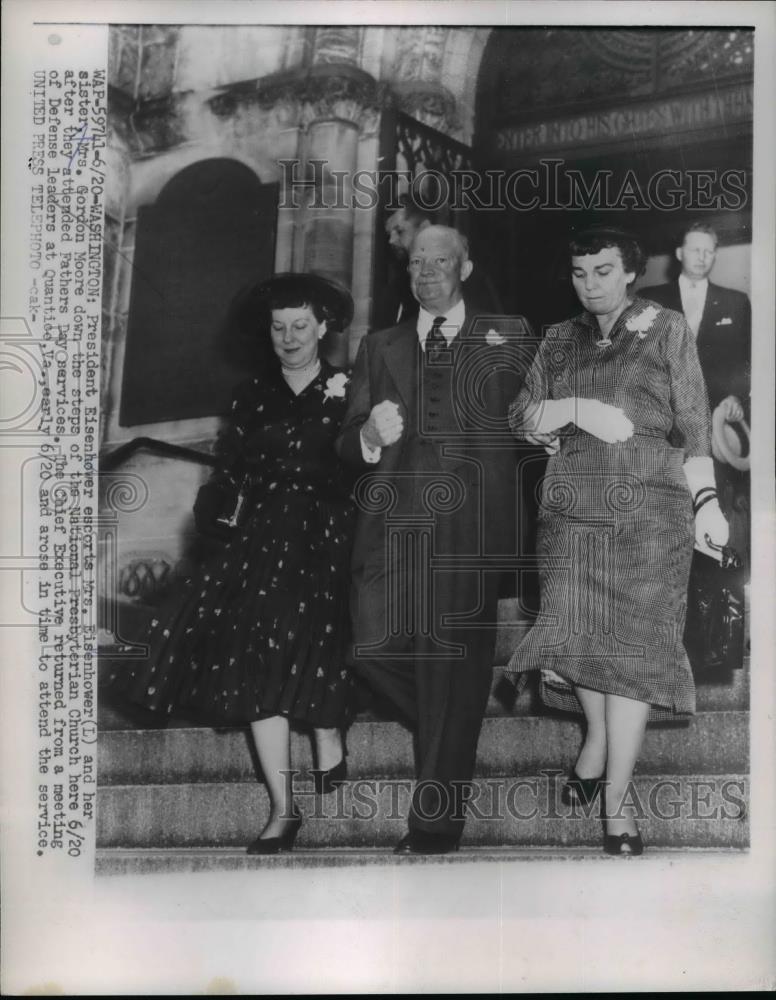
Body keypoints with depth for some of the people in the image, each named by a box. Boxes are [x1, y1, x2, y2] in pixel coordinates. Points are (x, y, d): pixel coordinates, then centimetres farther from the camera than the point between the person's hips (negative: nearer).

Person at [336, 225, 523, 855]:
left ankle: (436, 830, 11)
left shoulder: (502, 345, 13)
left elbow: (521, 437, 10)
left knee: (454, 673, -1)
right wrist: (369, 436, -11)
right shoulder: (379, 348, 19)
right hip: (391, 523, 2)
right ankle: (451, 733, 22)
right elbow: (347, 442, 12)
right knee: (373, 649, -10)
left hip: (468, 527, -2)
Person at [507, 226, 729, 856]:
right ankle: (598, 739, 24)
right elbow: (522, 417, 9)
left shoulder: (668, 330, 8)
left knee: (635, 639, -7)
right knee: (577, 631, -6)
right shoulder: (560, 341, 16)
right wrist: (579, 410, -9)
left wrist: (707, 502, -6)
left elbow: (693, 424, 3)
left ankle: (617, 798, 1)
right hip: (572, 506, 2)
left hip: (651, 505, -2)